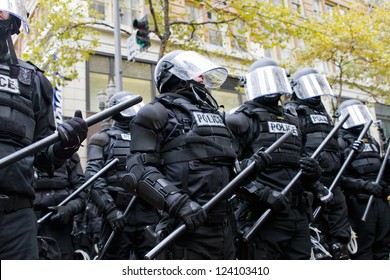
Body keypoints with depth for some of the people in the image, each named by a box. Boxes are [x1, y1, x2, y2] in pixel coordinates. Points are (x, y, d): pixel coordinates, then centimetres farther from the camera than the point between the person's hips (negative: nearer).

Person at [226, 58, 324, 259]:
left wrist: (313, 170, 2)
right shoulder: (243, 119, -1)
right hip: (265, 216, -7)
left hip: (299, 216, 7)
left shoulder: (293, 120, 21)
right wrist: (262, 194, -22)